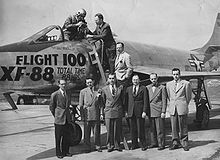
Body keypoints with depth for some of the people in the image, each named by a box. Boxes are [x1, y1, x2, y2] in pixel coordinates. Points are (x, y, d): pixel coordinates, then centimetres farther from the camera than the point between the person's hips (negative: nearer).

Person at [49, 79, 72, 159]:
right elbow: (51, 107, 1)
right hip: (59, 119, -5)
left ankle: (65, 151, 19)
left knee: (66, 136, 9)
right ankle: (58, 153, 11)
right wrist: (56, 116, 5)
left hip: (67, 119, 5)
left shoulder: (68, 95, 11)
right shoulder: (54, 95, -7)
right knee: (58, 137, 3)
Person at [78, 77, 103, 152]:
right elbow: (80, 105, 5)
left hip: (96, 115, 1)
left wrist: (101, 113, 2)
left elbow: (100, 103, 10)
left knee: (97, 132, 5)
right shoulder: (83, 92, 4)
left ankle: (98, 146, 14)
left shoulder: (98, 91, 8)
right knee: (87, 132, 3)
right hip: (86, 114, -1)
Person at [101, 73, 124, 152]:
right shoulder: (104, 89, 5)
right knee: (109, 130, 0)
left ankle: (117, 145, 14)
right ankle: (110, 145, 10)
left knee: (117, 130, 4)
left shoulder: (120, 88, 5)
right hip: (108, 112, 0)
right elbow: (103, 100, 15)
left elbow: (123, 99, 11)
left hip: (118, 112, 0)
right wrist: (105, 108, 11)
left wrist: (123, 110, 9)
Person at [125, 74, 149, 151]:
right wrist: (126, 111, 7)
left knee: (141, 129, -3)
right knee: (133, 129, 5)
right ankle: (134, 144, 15)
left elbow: (145, 101, -1)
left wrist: (144, 111, -9)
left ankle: (143, 145, 6)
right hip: (131, 112, 3)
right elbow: (126, 101, 14)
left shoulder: (143, 89, 3)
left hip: (140, 112, -3)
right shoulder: (128, 89, 14)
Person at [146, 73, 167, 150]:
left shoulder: (162, 87, 1)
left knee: (160, 129, -3)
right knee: (152, 129, 8)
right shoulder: (147, 88, 12)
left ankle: (161, 144, 4)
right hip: (150, 111, 4)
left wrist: (163, 112, -9)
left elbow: (164, 100, -2)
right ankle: (154, 143, 18)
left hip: (159, 111, -4)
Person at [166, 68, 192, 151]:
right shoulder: (168, 84, 12)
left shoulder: (186, 83, 1)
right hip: (172, 108, 3)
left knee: (183, 126, -1)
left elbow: (188, 96, 8)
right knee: (174, 126, 5)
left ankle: (185, 143, 7)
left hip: (182, 107, -3)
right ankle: (175, 143, 13)